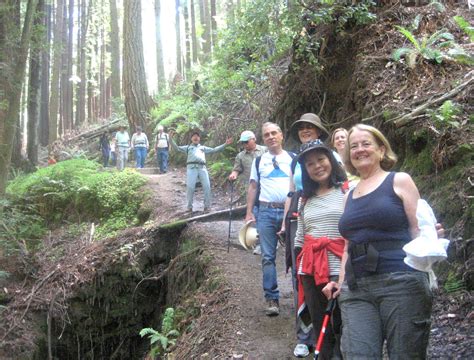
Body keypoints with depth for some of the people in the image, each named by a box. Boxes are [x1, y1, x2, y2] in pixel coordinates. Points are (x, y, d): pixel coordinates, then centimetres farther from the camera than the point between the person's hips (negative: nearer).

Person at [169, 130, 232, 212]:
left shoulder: (203, 148, 31)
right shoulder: (187, 147, 27)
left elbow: (214, 150, 27)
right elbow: (177, 148, 18)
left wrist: (225, 144, 20)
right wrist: (171, 139, 5)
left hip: (202, 168, 2)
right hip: (191, 168, -1)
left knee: (207, 186, -10)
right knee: (190, 187, -11)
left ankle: (207, 206, -2)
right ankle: (189, 207, -1)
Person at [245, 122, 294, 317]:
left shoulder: (292, 159, 8)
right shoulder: (259, 161, 11)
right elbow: (253, 187, 11)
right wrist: (249, 213, 4)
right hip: (266, 211, 1)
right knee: (268, 257, 1)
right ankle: (272, 299, 8)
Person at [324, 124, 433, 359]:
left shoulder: (399, 181, 6)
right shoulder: (349, 195, 20)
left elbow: (419, 231, 2)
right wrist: (340, 282, 15)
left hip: (401, 283, -4)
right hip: (356, 291, 4)